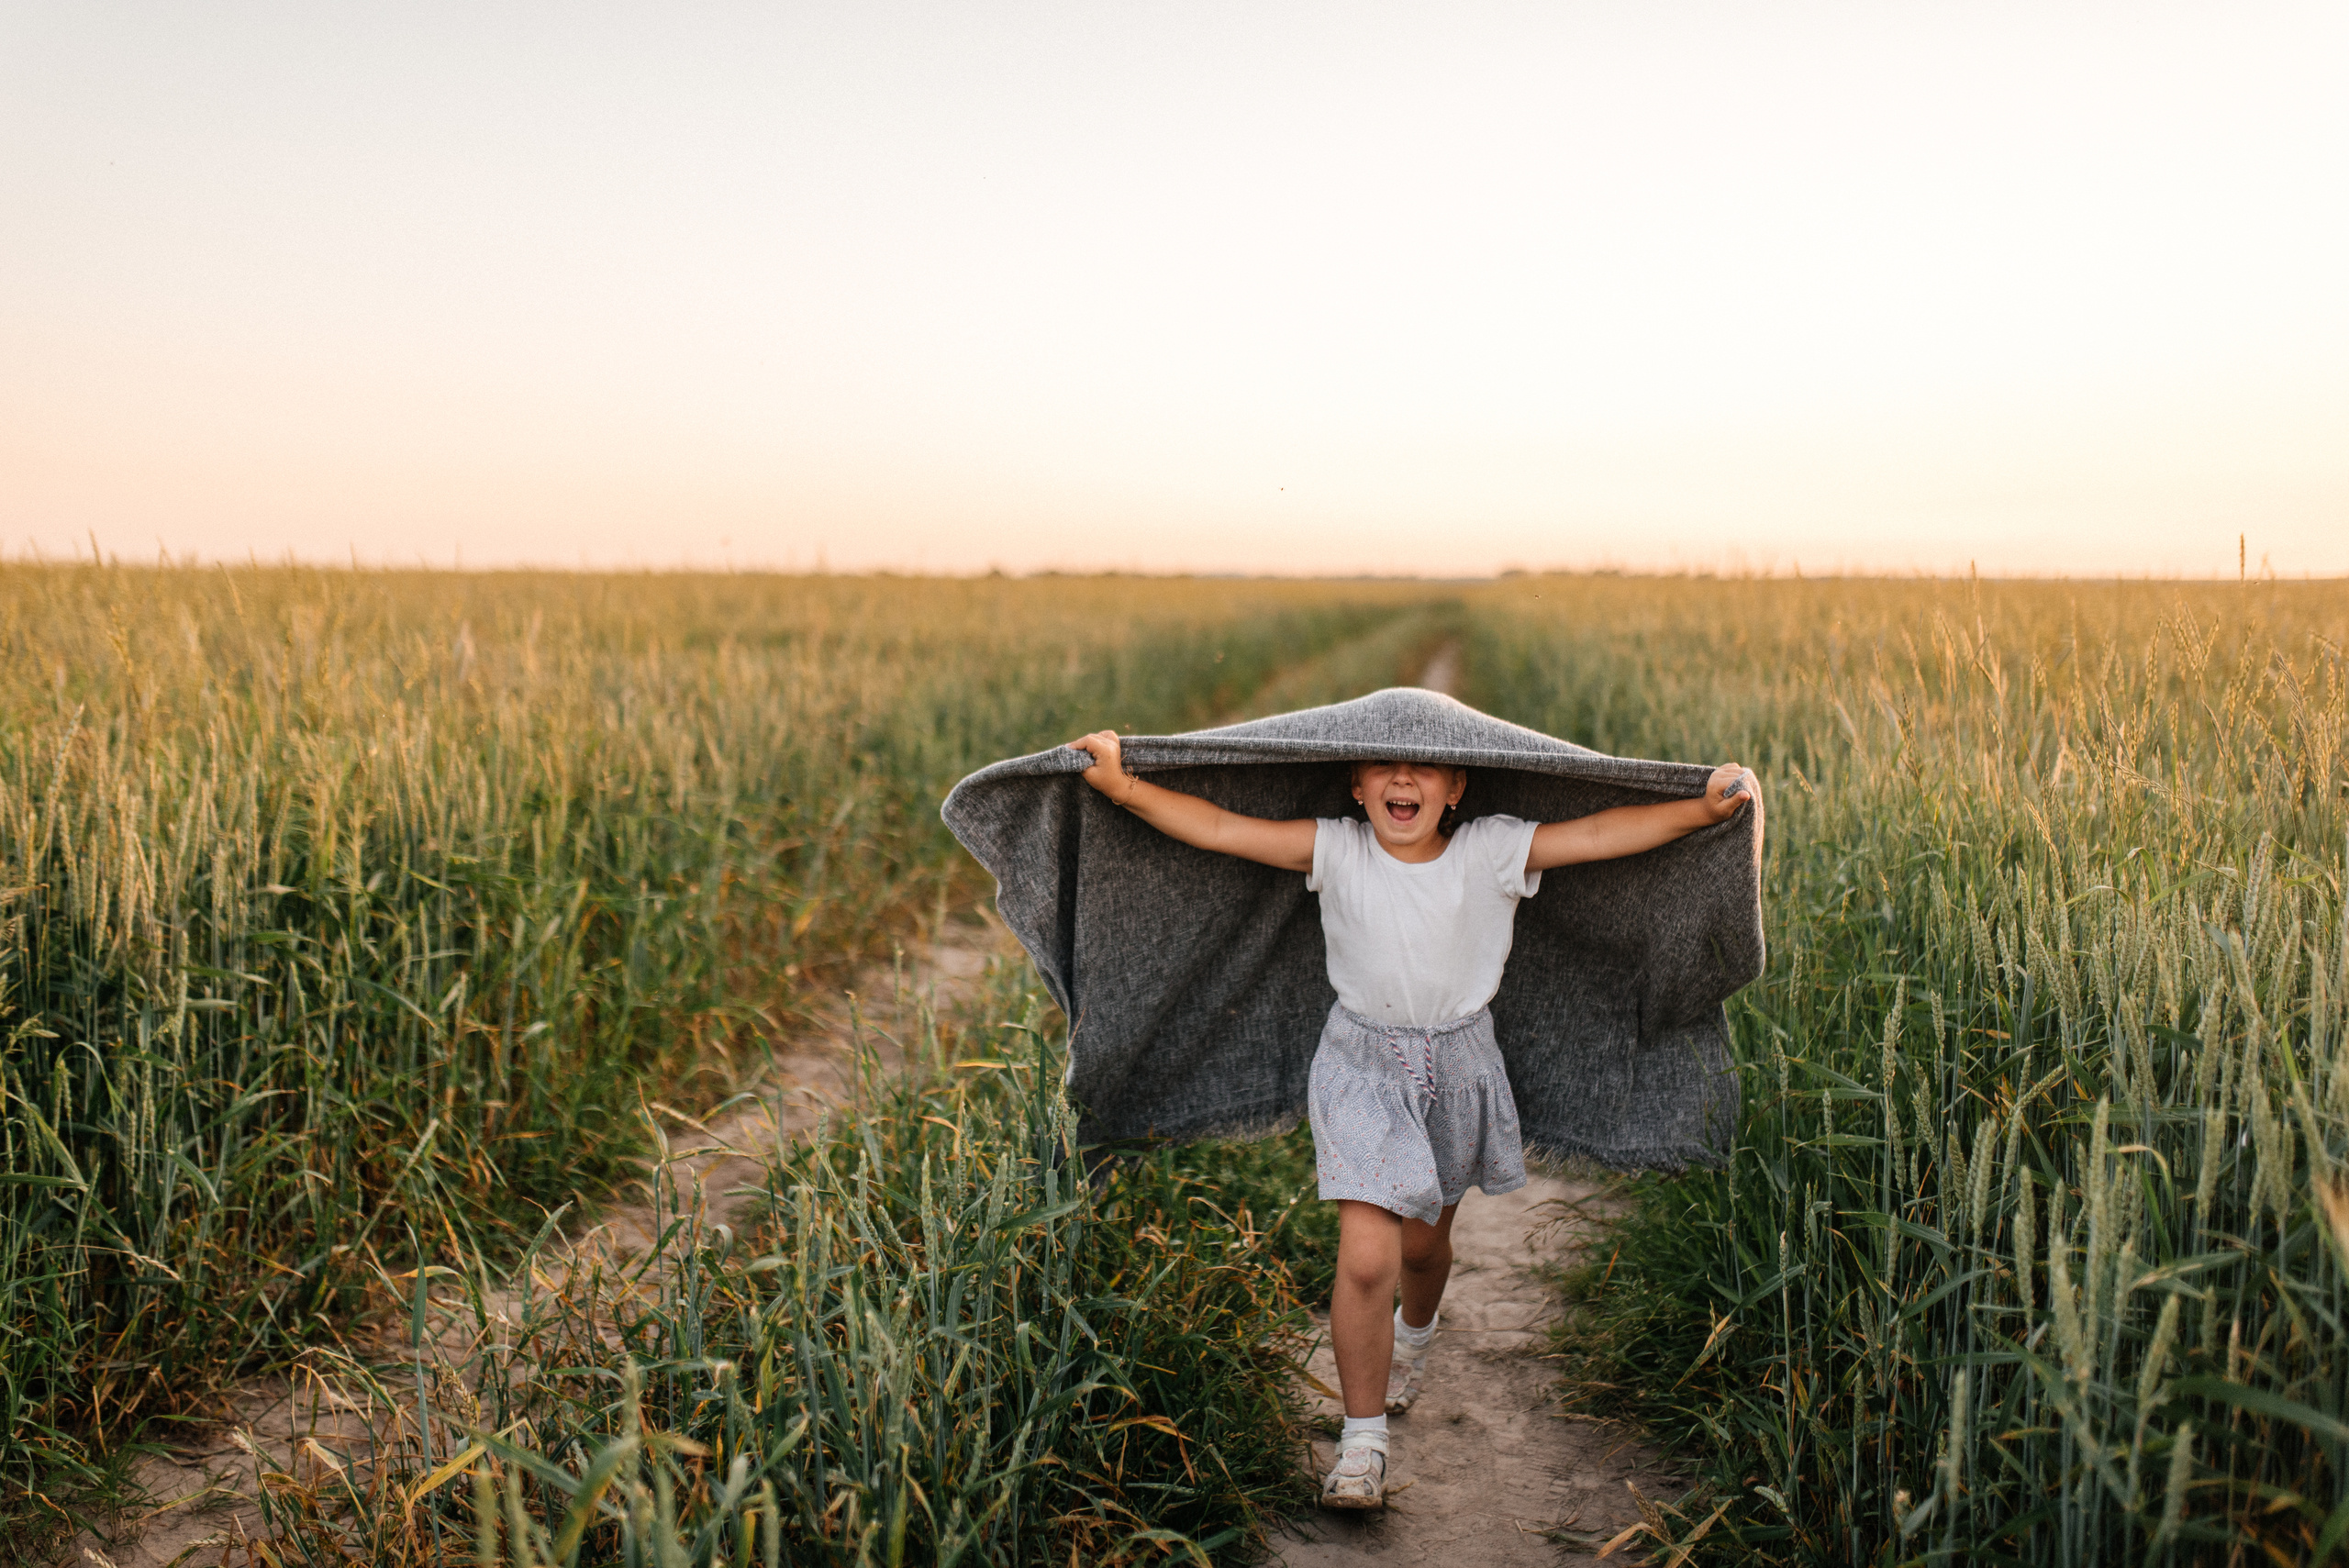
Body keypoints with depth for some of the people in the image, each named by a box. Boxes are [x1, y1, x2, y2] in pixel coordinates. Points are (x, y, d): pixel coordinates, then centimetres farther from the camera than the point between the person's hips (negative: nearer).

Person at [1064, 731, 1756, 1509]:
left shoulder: (1491, 852, -11)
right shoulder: (1335, 851, -12)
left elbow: (1598, 834, -18)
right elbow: (1219, 828, -16)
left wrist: (1704, 808, -28)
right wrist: (1123, 786, -25)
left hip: (1457, 1067, 2)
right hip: (1361, 1065, -2)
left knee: (1423, 1240, 21)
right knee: (1366, 1257, -13)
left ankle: (1414, 1336, 58)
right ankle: (1363, 1443, 4)